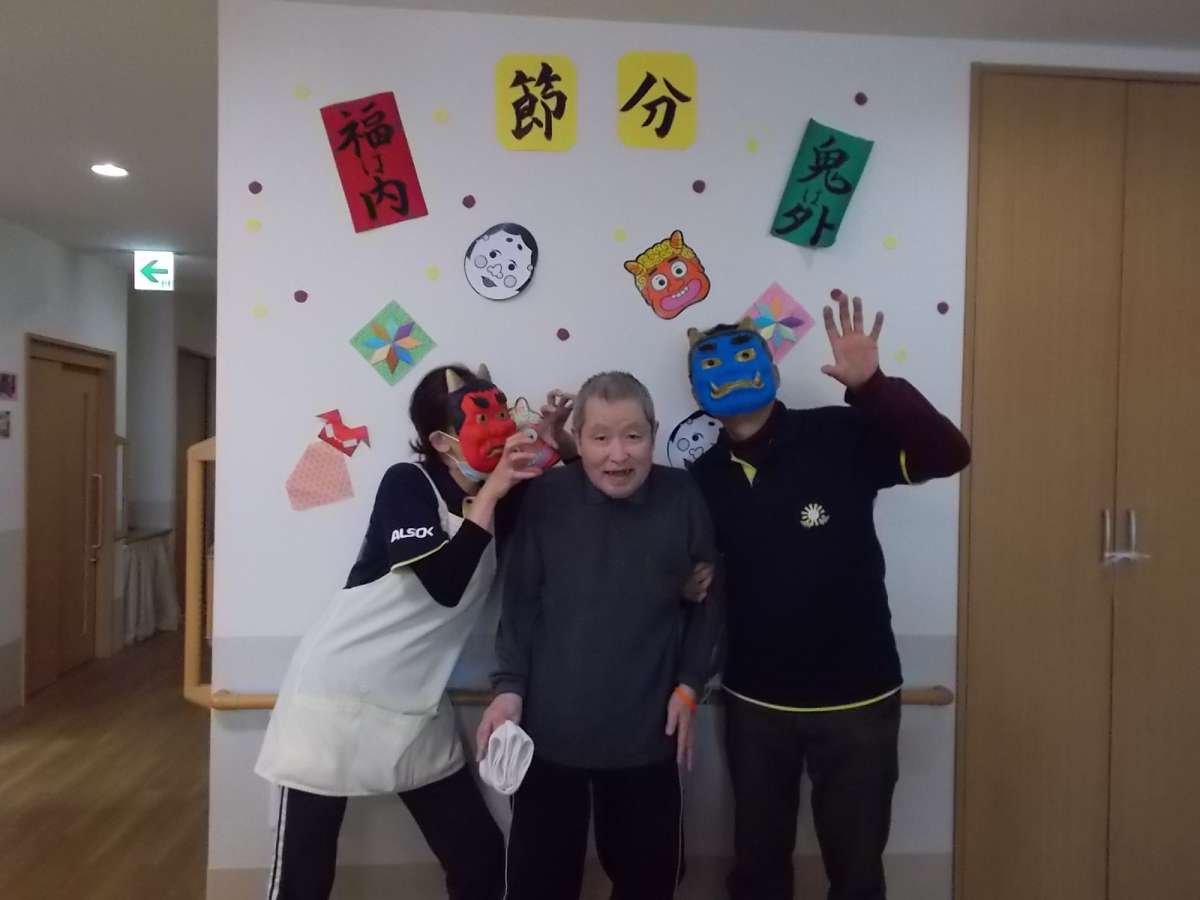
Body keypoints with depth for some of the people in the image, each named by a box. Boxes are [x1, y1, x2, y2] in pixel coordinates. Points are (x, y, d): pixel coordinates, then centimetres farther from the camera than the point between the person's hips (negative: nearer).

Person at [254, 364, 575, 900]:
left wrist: (559, 437, -7)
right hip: (337, 695, -5)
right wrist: (490, 493, -22)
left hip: (417, 713, 6)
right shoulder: (408, 483, -13)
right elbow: (445, 583, -26)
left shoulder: (501, 497, 4)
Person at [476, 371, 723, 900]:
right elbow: (519, 603, -1)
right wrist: (509, 687, -6)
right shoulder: (547, 498, -8)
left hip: (647, 734, 1)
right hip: (550, 730, 0)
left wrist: (689, 687, 1)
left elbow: (707, 603, 3)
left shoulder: (683, 499, -6)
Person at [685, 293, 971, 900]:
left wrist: (871, 386, -34)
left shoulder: (839, 437, -13)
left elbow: (947, 454, -23)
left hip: (856, 701, -2)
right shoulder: (702, 477, -2)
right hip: (754, 704, 3)